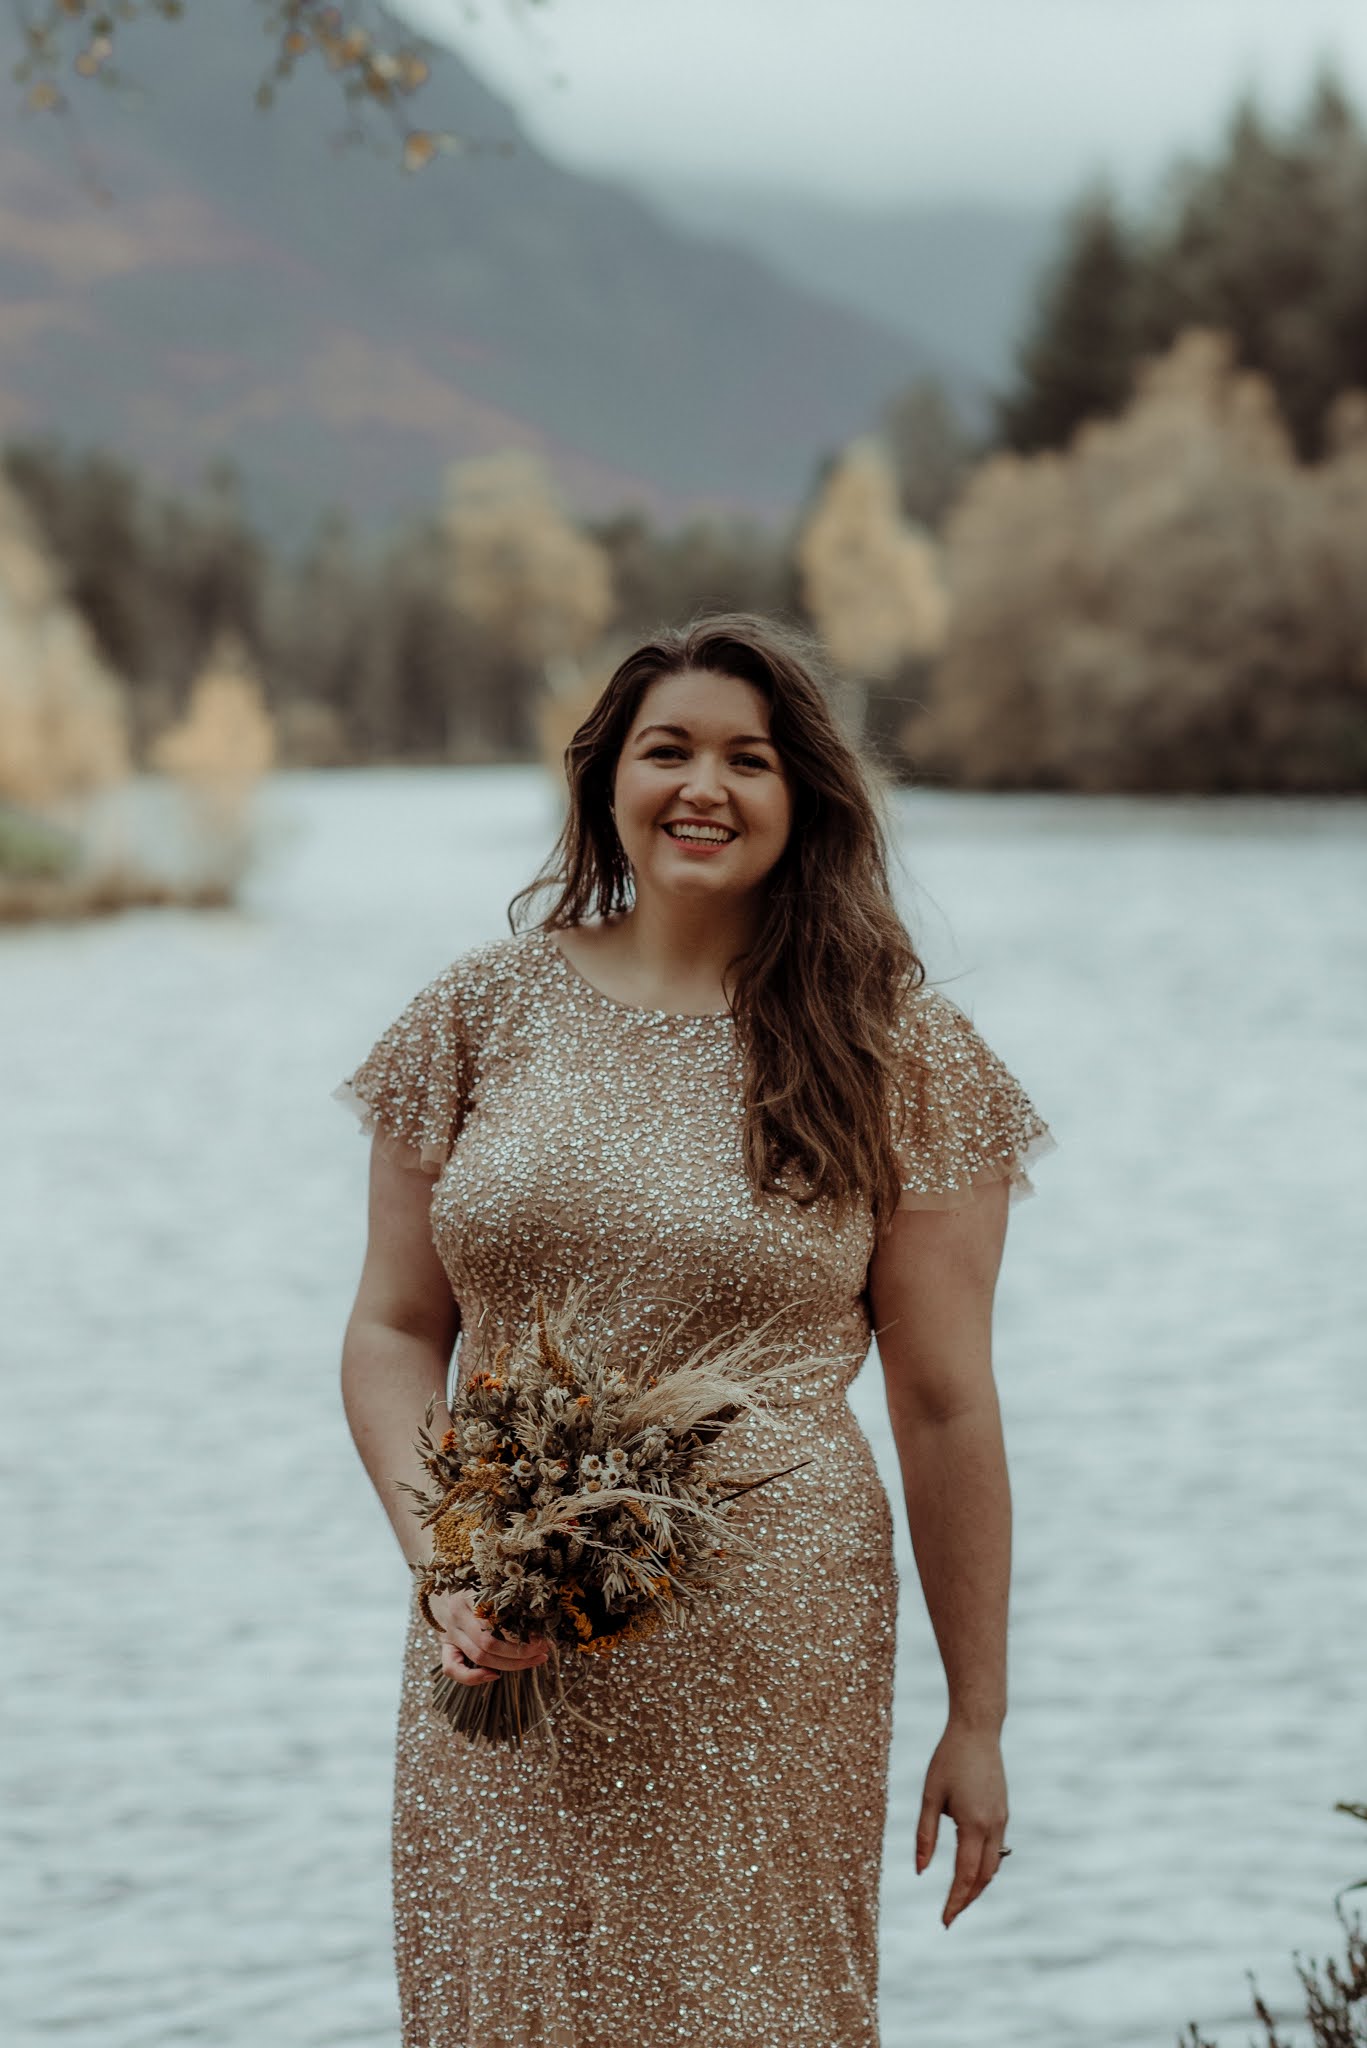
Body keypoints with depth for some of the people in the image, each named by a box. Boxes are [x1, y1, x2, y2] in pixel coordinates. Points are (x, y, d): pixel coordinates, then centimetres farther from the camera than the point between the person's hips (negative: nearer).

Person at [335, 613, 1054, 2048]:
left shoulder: (892, 1053, -1)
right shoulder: (485, 1014, 4)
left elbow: (945, 1409, 0)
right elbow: (393, 1333, 7)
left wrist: (977, 1721, 1)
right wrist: (442, 1561, -9)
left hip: (770, 1663, -2)